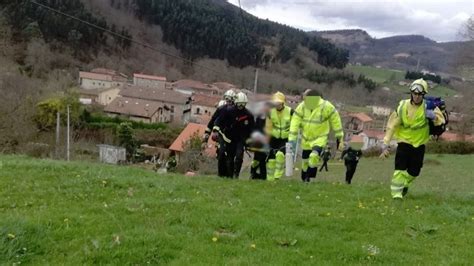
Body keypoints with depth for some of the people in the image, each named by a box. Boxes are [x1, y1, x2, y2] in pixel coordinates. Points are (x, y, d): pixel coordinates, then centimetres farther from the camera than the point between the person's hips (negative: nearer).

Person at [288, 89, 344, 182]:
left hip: (320, 138, -4)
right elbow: (295, 123, -10)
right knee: (305, 161, 10)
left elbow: (335, 121, -7)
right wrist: (291, 139, -15)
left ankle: (310, 177, -12)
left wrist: (339, 137, -2)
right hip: (306, 139, 4)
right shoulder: (302, 107, -9)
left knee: (314, 156, -26)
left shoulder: (326, 106, -17)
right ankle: (304, 180, 30)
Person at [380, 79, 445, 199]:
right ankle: (396, 195, -11)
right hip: (404, 142, -2)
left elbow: (441, 120, -17)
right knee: (400, 169, -16)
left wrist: (434, 116, -40)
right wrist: (385, 144, -10)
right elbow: (392, 125, -7)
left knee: (414, 172, 11)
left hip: (419, 144, 2)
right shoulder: (403, 106, -10)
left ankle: (404, 185, 41)